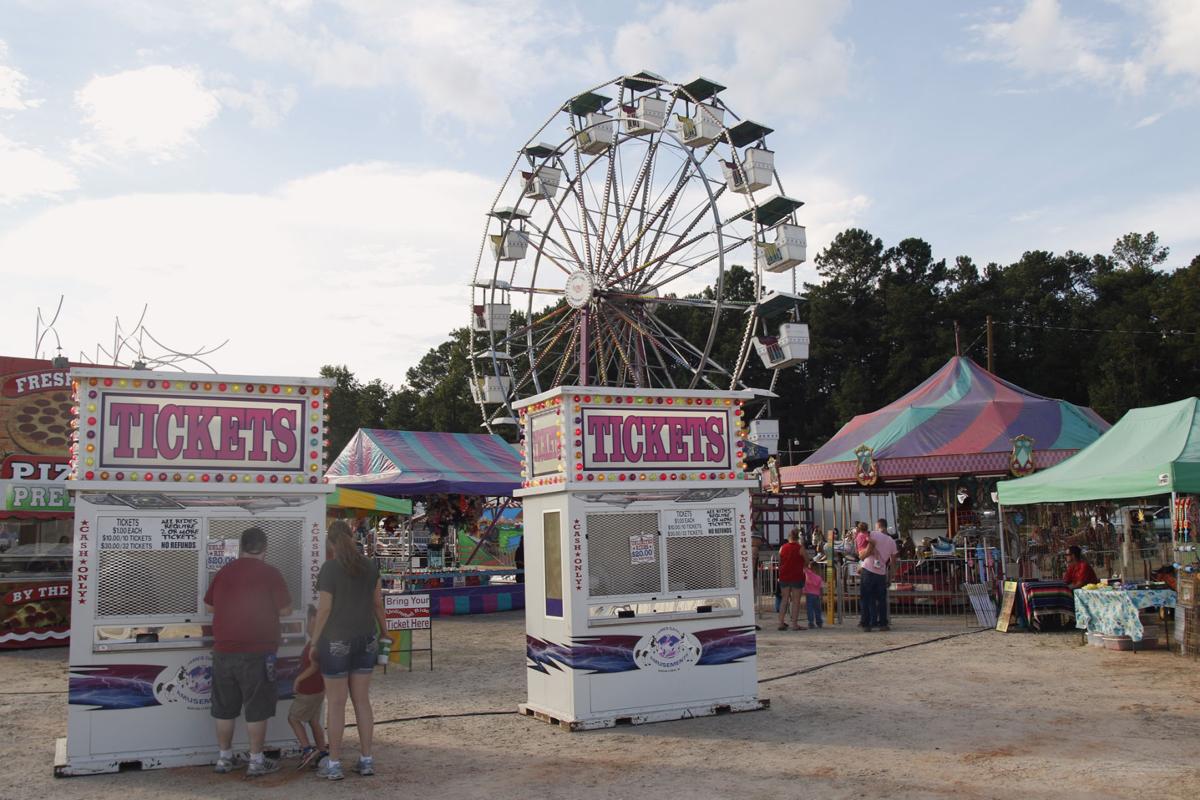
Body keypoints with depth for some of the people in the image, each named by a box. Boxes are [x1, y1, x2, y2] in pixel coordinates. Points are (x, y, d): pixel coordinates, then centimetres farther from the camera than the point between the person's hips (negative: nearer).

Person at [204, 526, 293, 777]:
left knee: (224, 707, 14)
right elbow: (285, 610, -6)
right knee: (257, 708, 4)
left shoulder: (223, 573, 5)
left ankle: (224, 758, 23)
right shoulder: (269, 574, -9)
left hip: (223, 651, 5)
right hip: (257, 652, -5)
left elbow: (209, 606, 16)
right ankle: (256, 761, 9)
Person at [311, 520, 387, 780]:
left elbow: (324, 609, -15)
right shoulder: (369, 565, 1)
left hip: (336, 642, -5)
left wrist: (314, 642, -5)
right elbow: (377, 602, 8)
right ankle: (366, 760, 15)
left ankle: (333, 764, 13)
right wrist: (384, 631, 19)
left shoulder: (329, 568, -16)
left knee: (336, 703, 5)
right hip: (364, 640, 5)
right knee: (361, 700, 13)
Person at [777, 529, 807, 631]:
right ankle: (794, 624, 1)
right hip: (797, 576, -4)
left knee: (784, 599, 12)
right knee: (795, 600, 2)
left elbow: (780, 562, 8)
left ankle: (781, 623, 11)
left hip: (784, 576, 4)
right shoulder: (800, 548, -8)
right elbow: (807, 562, 1)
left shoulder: (782, 548, 2)